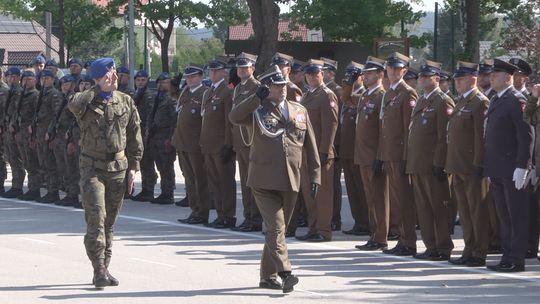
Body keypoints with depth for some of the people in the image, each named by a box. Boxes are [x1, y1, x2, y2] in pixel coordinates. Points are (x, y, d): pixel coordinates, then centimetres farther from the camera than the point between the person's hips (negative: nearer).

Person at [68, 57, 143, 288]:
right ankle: (99, 269, -13)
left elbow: (134, 137, 12)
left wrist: (133, 166, 7)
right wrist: (99, 89, -21)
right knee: (96, 217, -14)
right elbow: (74, 105, -31)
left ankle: (104, 269, 17)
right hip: (92, 166, -4)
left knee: (110, 220, 9)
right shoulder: (87, 101, -4)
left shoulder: (126, 102, 6)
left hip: (117, 166, 4)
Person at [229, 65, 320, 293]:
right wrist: (257, 98, -22)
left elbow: (310, 147, 14)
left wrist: (314, 176, 9)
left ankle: (268, 276, 21)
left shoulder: (299, 112, 12)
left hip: (290, 181, 4)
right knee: (276, 227, -15)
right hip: (265, 180, -4)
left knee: (278, 227, 11)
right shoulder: (257, 111, 1)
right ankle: (285, 273, -22)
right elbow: (234, 117, -19)